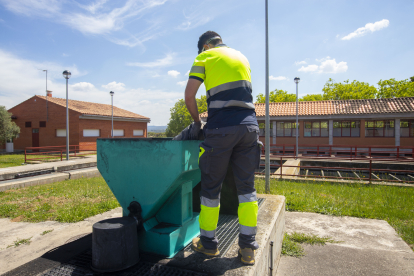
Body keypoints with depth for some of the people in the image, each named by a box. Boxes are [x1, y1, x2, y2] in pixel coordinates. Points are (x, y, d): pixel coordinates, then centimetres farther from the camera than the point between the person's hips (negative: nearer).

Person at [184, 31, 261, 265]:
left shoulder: (205, 57, 8)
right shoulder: (242, 57, 24)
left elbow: (189, 96, -2)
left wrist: (197, 121, 13)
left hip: (221, 129, -4)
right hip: (249, 126, 5)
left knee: (211, 187, 7)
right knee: (246, 187, 9)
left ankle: (208, 243, 21)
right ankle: (248, 247, 15)